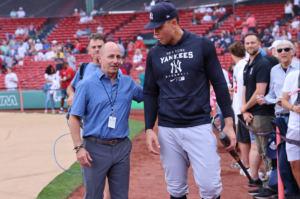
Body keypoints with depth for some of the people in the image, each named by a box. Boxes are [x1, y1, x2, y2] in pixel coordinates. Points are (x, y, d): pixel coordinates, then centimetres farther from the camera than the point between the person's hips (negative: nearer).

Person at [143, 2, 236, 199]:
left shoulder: (202, 45, -1)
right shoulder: (154, 54, 7)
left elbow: (219, 84, 1)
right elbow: (150, 93, 12)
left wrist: (229, 123, -3)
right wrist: (149, 129, 2)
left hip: (199, 126, -3)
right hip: (167, 130, 3)